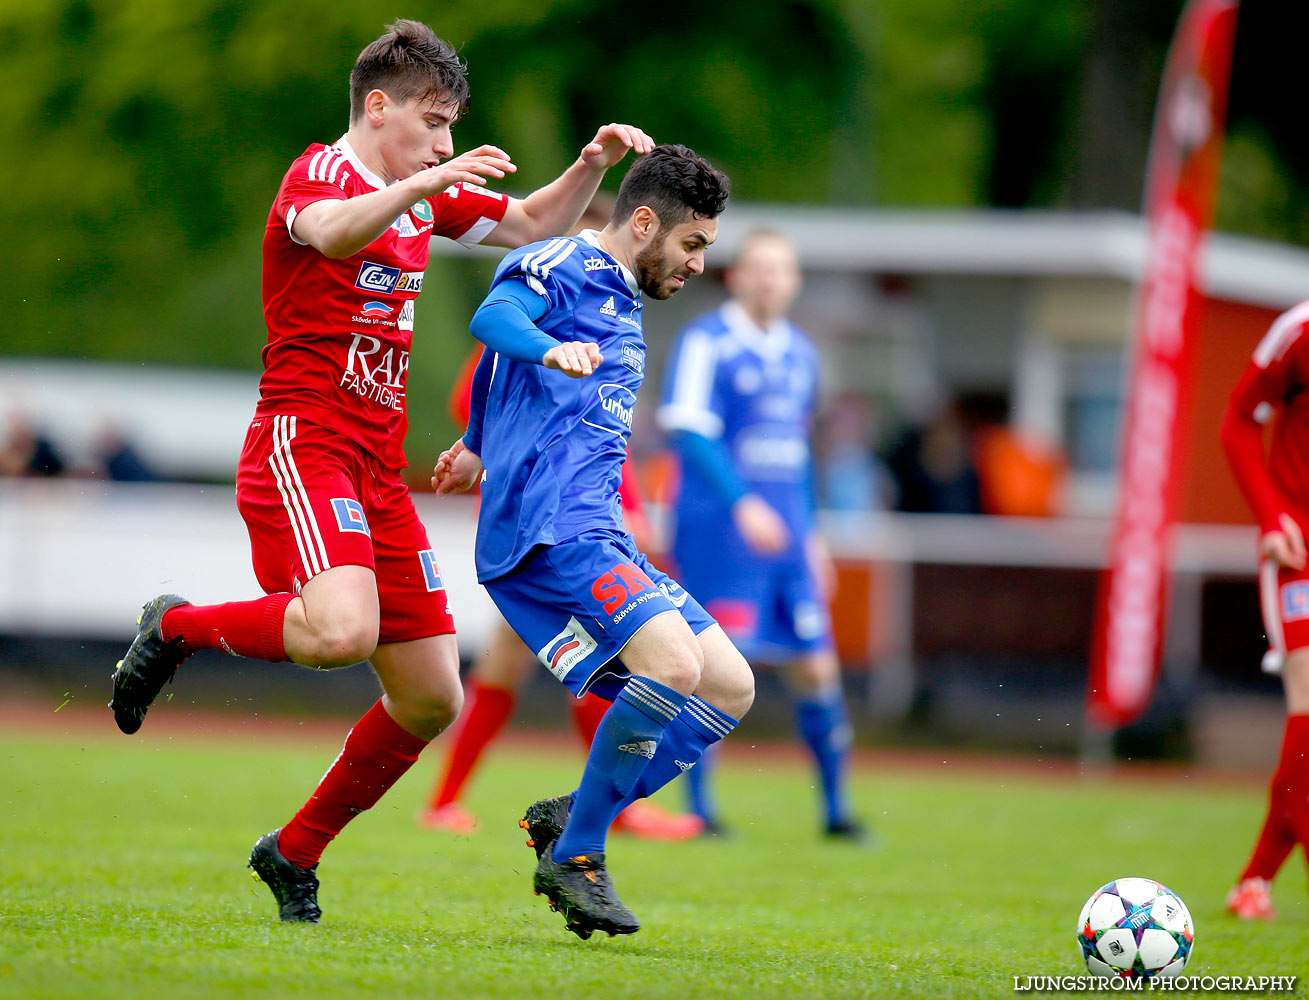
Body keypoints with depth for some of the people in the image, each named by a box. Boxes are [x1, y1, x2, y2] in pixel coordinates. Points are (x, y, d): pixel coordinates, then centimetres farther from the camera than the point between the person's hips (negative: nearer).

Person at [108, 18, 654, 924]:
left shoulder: (423, 194, 18)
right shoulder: (322, 171, -8)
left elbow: (532, 225, 30)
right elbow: (333, 233, -33)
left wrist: (592, 165, 12)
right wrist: (426, 182, -47)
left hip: (379, 471, 9)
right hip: (301, 443, -9)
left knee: (433, 698, 5)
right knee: (342, 629, -34)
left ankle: (295, 853, 20)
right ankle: (176, 628, -6)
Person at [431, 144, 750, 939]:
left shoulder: (621, 303, 26)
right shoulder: (564, 269, -2)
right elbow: (495, 315, -25)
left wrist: (477, 447, 59)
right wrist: (551, 349, -46)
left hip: (602, 541, 10)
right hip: (549, 525, -10)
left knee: (731, 687, 2)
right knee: (673, 661, -27)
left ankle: (570, 819, 2)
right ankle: (574, 856, -15)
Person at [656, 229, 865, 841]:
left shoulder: (800, 353, 16)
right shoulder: (706, 343, -7)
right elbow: (689, 431, -16)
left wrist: (810, 533, 23)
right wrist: (742, 504, -26)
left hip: (784, 534, 7)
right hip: (720, 530, -7)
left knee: (817, 669, 5)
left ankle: (836, 808, 15)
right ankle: (697, 807, 0)